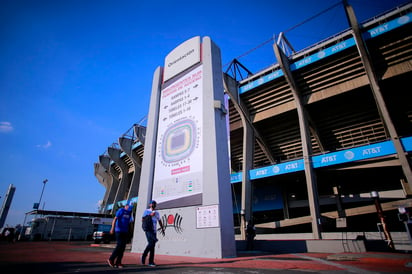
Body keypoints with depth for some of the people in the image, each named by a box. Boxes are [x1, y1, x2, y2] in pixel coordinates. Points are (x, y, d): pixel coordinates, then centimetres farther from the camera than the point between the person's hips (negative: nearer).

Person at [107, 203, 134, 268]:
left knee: (123, 247, 4)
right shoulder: (121, 210, -7)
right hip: (119, 231, -6)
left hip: (125, 232, 7)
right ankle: (111, 259, 8)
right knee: (119, 246, -10)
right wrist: (112, 228, -28)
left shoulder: (129, 212, 13)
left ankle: (118, 262, 10)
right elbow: (115, 219, -15)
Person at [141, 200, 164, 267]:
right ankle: (144, 256, 3)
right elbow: (142, 219, -5)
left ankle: (151, 261, 8)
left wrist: (162, 229, 16)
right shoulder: (146, 211, 4)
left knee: (153, 245, 3)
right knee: (151, 243, -18)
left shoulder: (157, 213, 19)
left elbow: (159, 221, 23)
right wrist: (150, 215, -14)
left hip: (154, 230, 5)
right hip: (148, 229, -5)